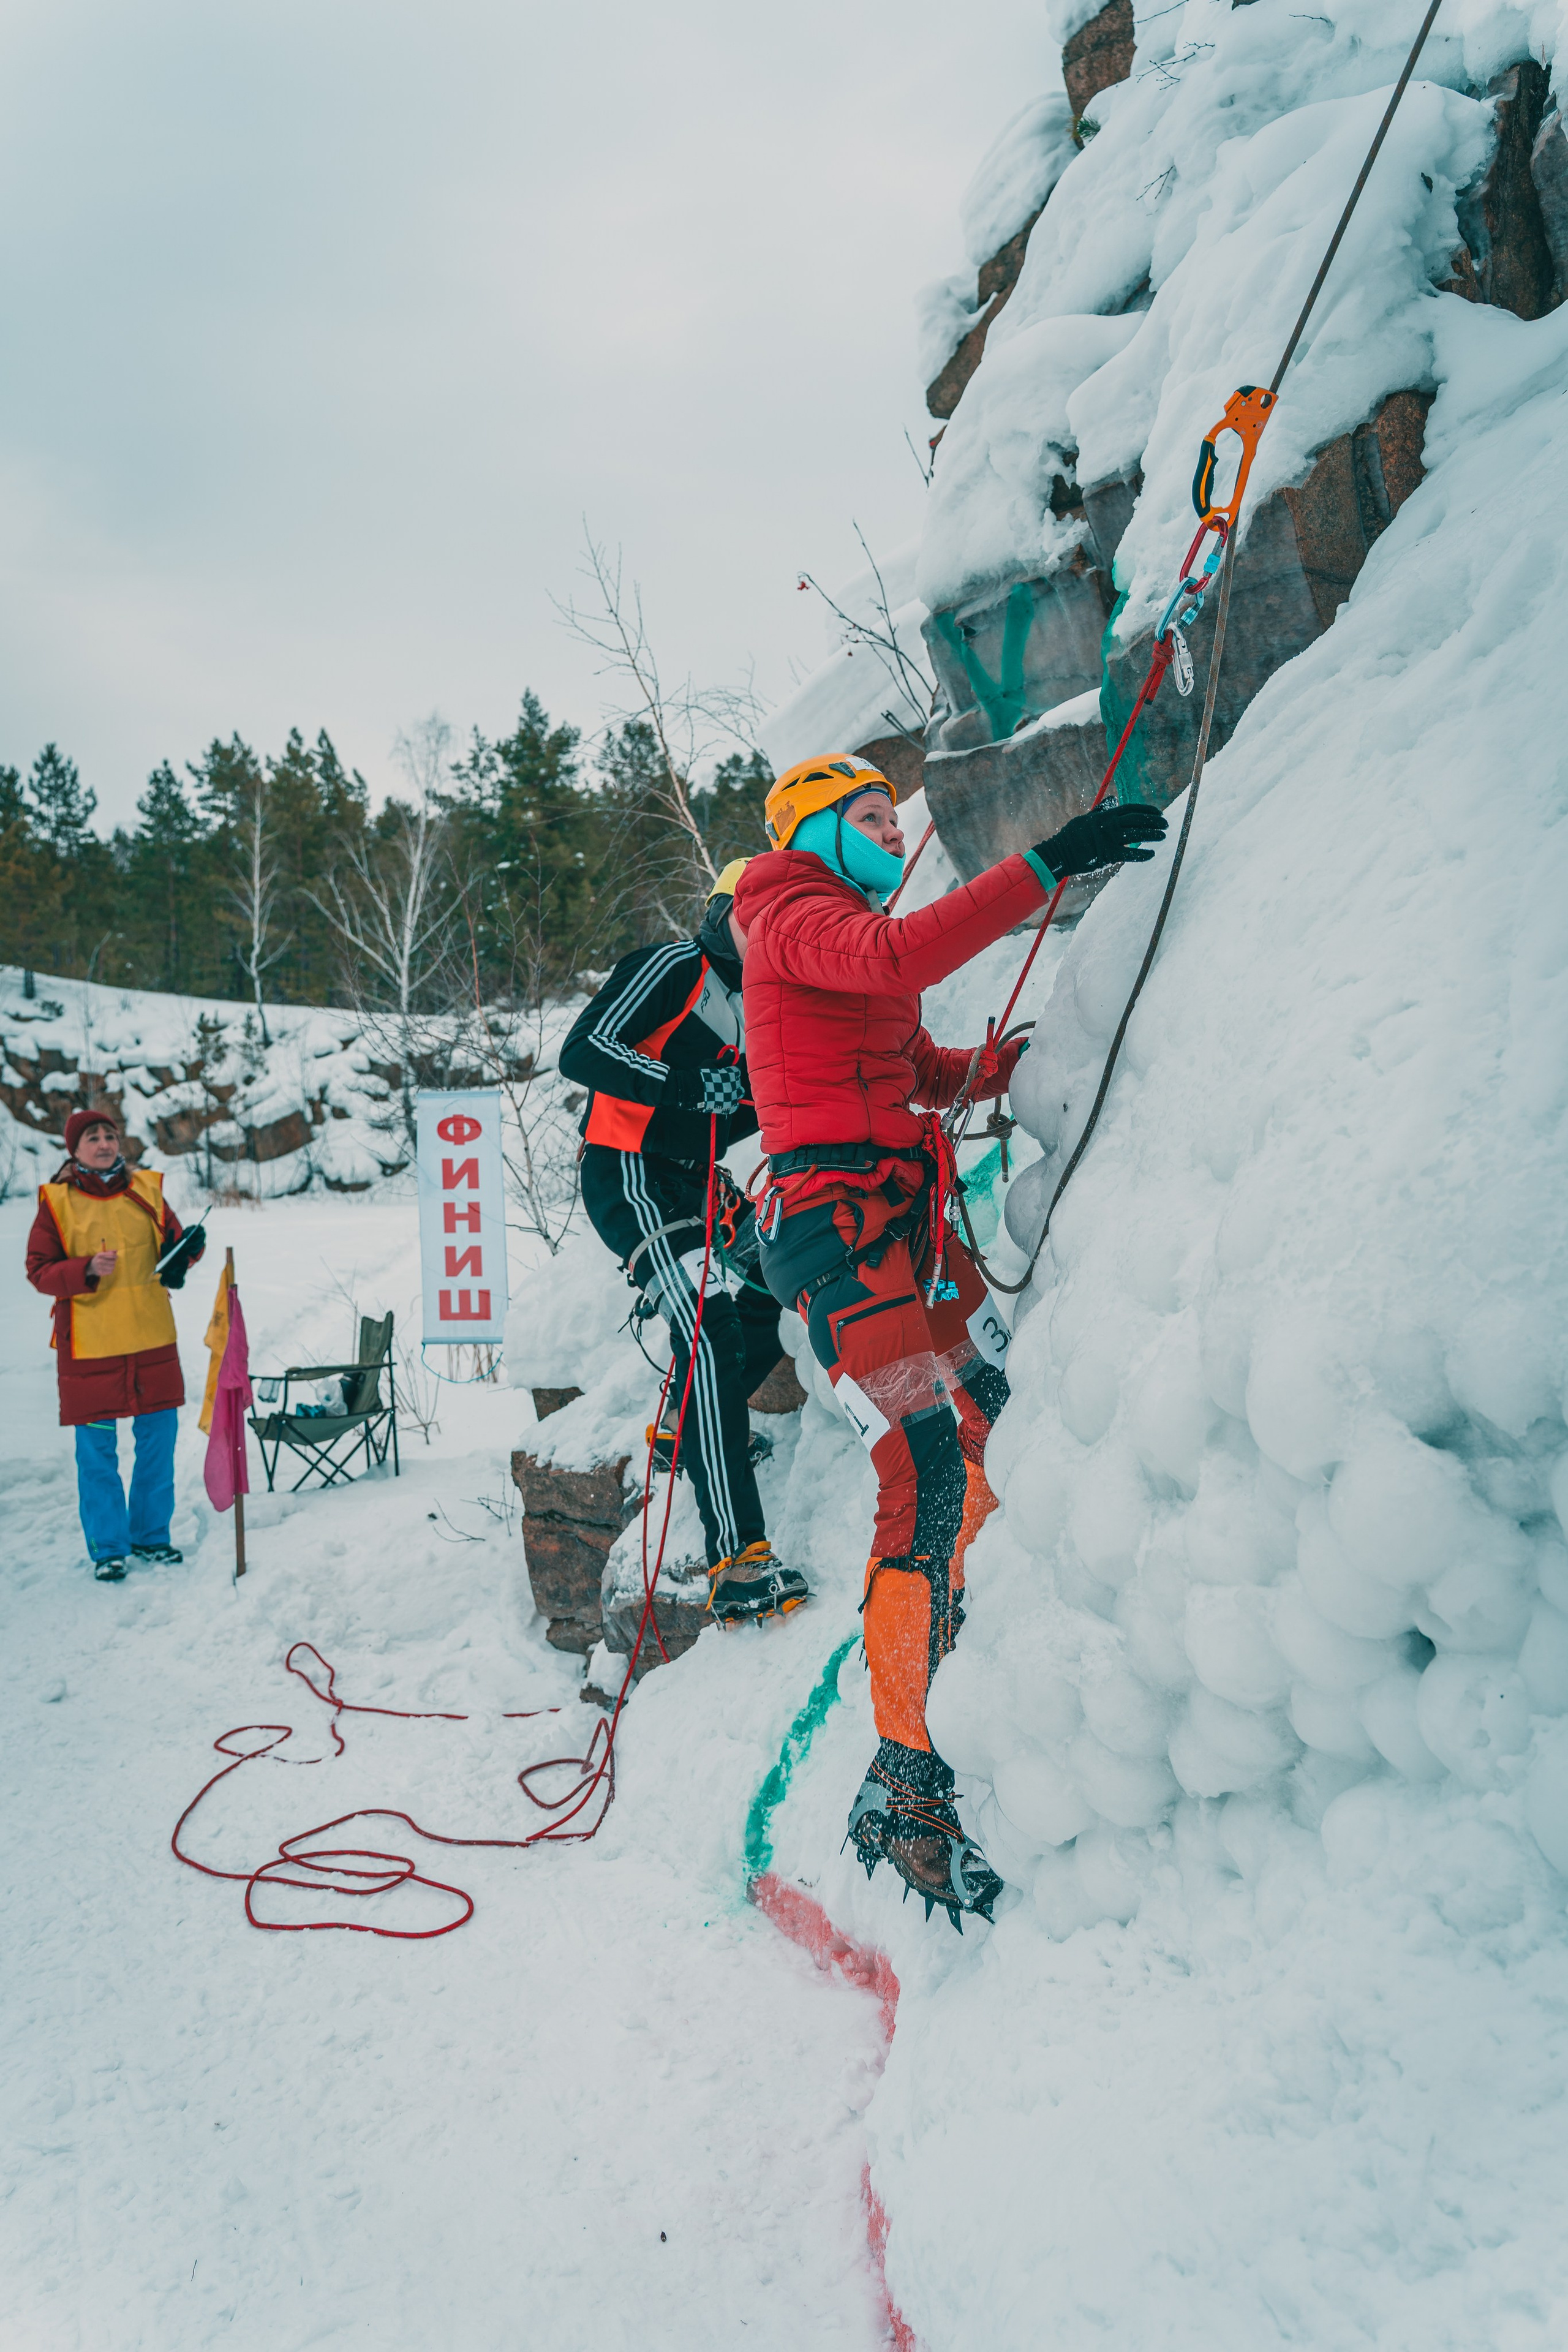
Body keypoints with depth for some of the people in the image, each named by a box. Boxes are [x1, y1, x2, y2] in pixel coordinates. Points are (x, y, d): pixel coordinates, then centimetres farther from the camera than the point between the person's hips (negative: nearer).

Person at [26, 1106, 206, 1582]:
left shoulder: (146, 1190, 5)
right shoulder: (57, 1201, -3)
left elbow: (173, 1240, 15)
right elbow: (39, 1269, -4)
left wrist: (185, 1250, -8)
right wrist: (86, 1270, -20)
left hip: (152, 1340, 3)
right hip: (89, 1346, -3)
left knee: (158, 1441, 9)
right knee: (97, 1452, 3)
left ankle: (151, 1535, 25)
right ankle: (107, 1547, 17)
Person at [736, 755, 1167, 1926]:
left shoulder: (854, 932, 26)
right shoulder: (793, 918, -4)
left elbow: (922, 1069, 24)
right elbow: (905, 955, -26)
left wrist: (1024, 1060, 8)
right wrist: (1045, 867, -29)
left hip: (907, 1206, 10)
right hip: (838, 1211, -10)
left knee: (996, 1430, 15)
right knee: (928, 1475, -19)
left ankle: (937, 1653, 35)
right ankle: (906, 1794, -16)